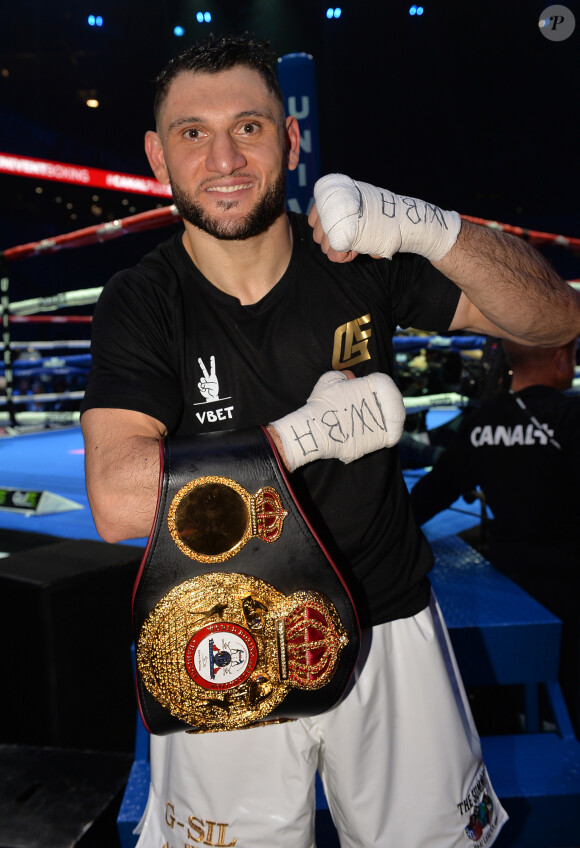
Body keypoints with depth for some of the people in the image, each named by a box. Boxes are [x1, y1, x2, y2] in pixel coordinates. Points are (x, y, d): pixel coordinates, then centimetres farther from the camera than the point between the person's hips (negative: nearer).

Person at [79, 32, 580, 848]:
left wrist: (427, 228, -27)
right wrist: (314, 430, -25)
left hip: (387, 624, 2)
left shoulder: (361, 259, -7)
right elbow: (120, 502, -25)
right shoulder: (141, 305, -12)